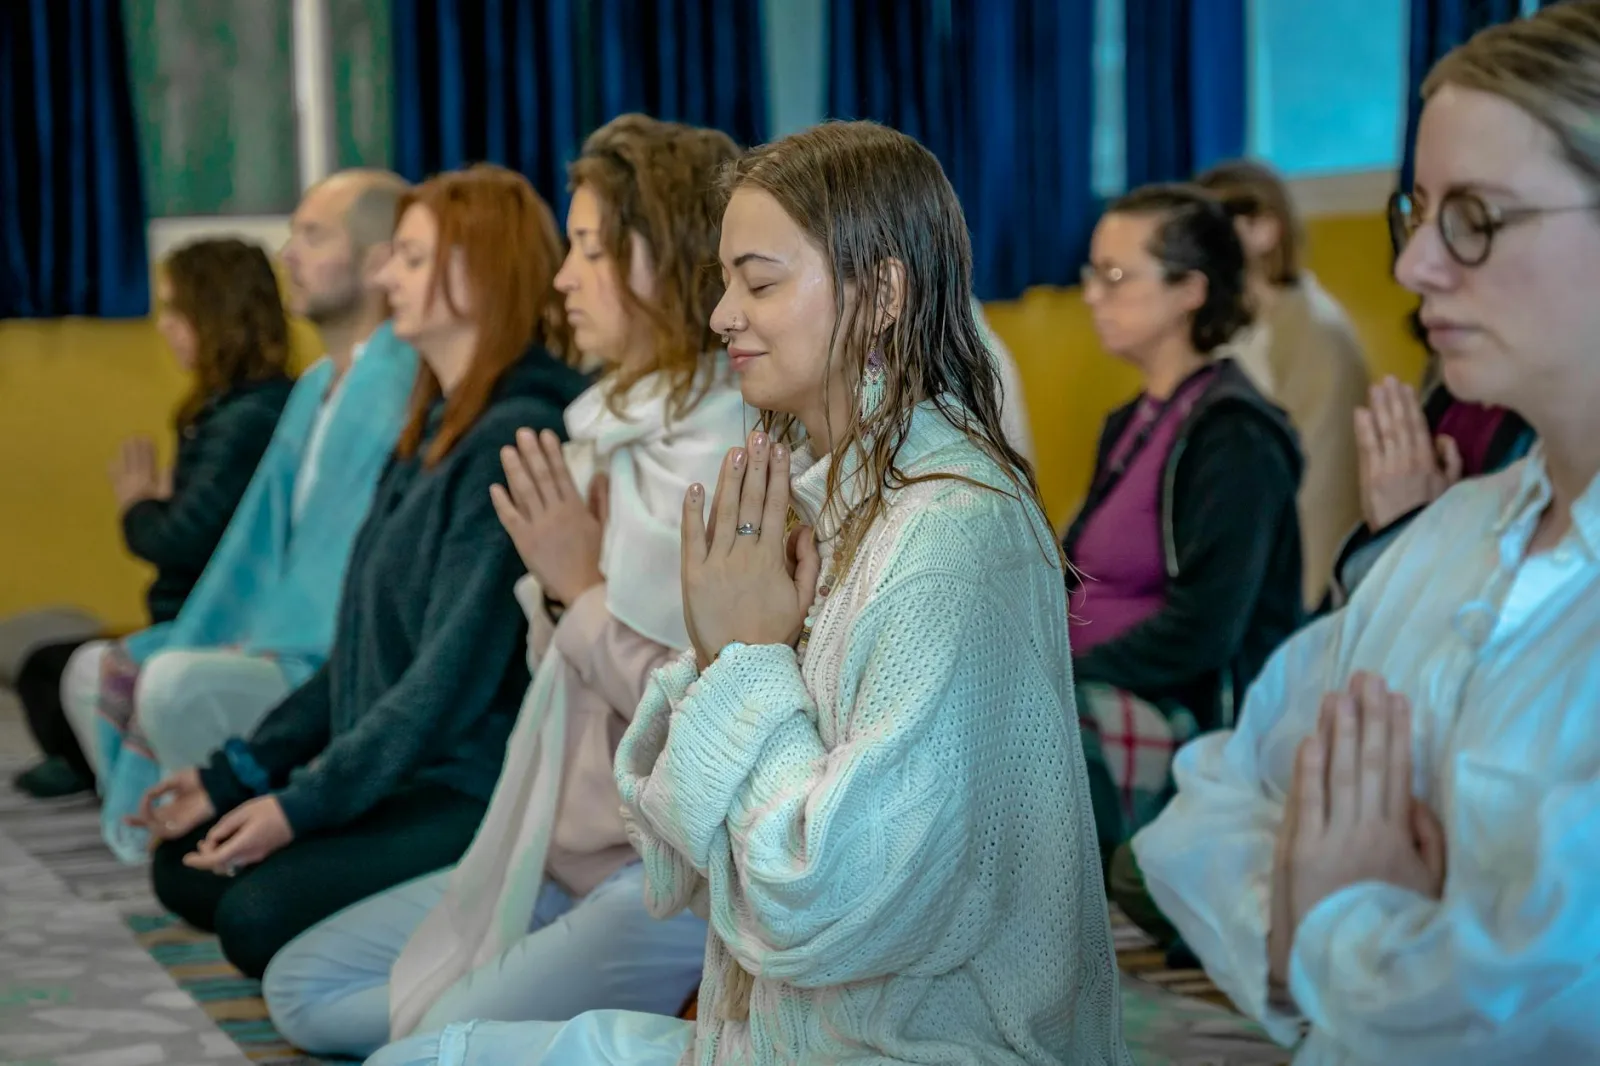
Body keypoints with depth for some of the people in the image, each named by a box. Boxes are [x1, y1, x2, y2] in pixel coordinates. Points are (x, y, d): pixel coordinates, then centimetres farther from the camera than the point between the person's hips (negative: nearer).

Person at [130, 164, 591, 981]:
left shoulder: (517, 438, -16)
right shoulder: (432, 435, 14)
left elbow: (457, 670, -21)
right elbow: (363, 648, 17)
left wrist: (306, 803, -21)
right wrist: (237, 771, 12)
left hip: (475, 789, -10)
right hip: (393, 773, 10)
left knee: (258, 913, -23)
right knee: (182, 868, 9)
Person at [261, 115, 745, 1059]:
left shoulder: (732, 452, -19)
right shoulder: (622, 424, 7)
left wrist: (581, 589, -16)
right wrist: (557, 587, -5)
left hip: (675, 875, -10)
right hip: (573, 850, 10)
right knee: (305, 987, 15)